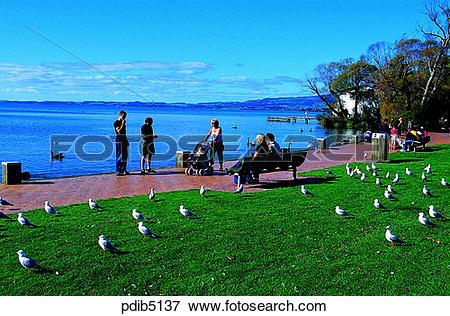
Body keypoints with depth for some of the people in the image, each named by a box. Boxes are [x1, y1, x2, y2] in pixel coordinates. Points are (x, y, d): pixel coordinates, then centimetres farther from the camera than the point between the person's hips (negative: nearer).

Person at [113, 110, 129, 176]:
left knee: (125, 156, 10)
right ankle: (117, 171, -5)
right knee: (119, 156, -8)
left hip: (124, 140, 8)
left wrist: (127, 141, 20)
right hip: (119, 140, -8)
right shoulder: (116, 123, -9)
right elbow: (119, 131, -21)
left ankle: (124, 170, 18)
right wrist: (122, 124, -22)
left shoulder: (123, 122, 15)